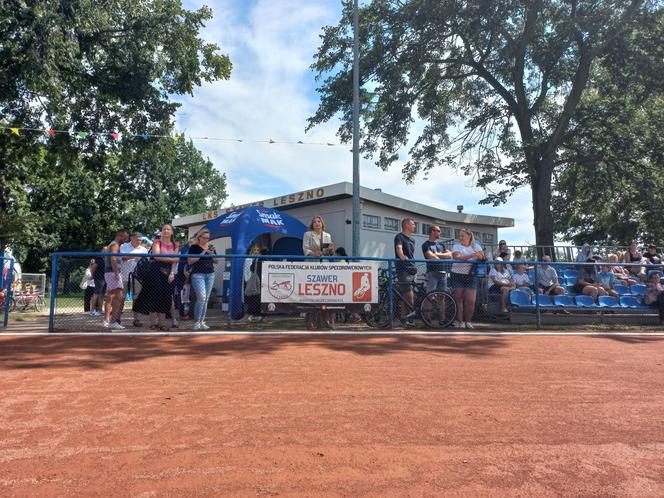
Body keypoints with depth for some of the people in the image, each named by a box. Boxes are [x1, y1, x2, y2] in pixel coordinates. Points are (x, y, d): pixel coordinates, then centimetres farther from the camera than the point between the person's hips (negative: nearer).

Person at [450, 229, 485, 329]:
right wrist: (472, 255, -29)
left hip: (471, 276, 1)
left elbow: (482, 257, -2)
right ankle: (460, 321, 11)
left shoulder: (476, 246, 11)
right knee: (458, 299, 1)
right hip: (458, 275, -1)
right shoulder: (456, 246, 2)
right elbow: (457, 257, -17)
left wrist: (481, 257, -26)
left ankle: (468, 321, 14)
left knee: (471, 301, -3)